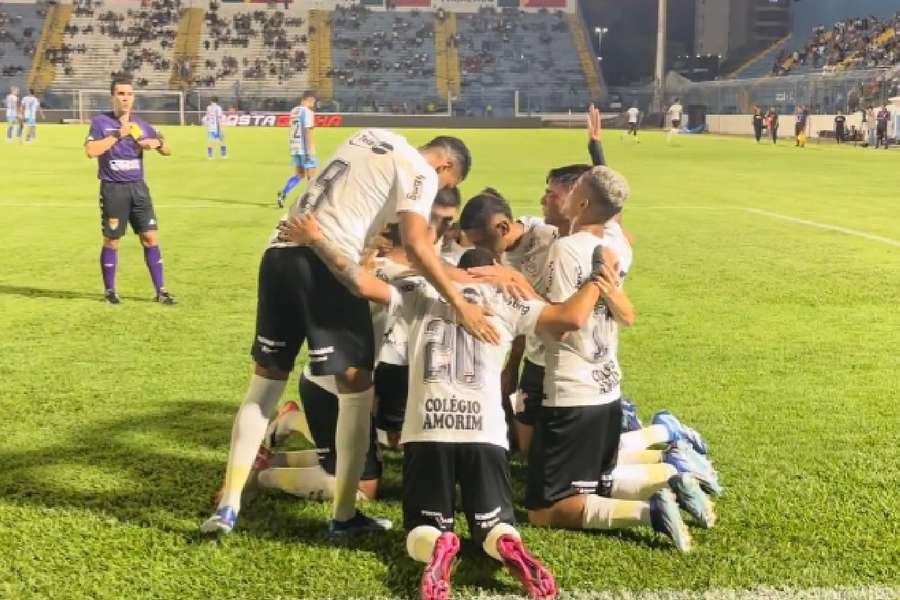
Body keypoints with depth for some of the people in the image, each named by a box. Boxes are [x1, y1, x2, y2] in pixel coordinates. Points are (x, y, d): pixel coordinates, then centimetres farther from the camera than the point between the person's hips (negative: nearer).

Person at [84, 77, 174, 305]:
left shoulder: (140, 124, 9)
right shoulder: (101, 121, -3)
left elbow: (168, 150, 14)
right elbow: (90, 151, -17)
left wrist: (157, 143, -8)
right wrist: (117, 135, -20)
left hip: (138, 187, 4)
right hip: (113, 189, -3)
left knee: (150, 237, -1)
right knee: (111, 241, 4)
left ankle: (160, 290, 6)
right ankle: (109, 291, 18)